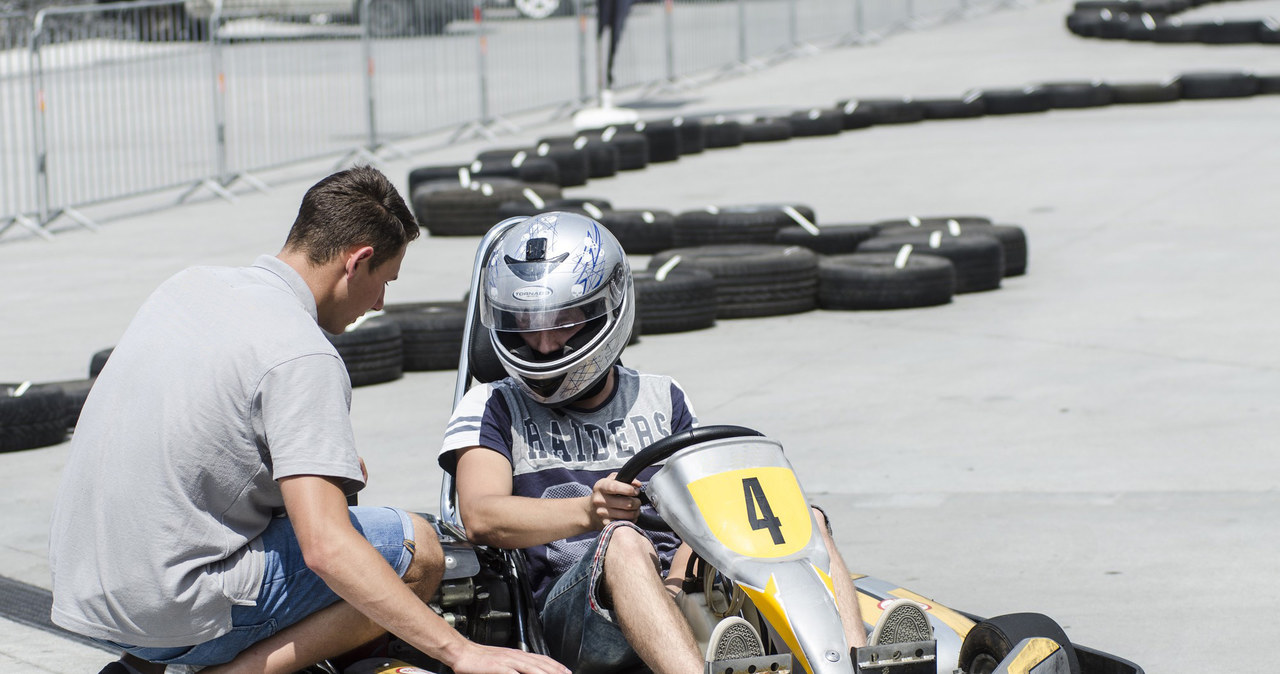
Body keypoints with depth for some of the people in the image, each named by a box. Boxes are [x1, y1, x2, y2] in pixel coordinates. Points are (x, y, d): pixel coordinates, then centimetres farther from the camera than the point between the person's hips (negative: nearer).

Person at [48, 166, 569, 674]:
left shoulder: (188, 286, 8)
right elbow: (327, 549, -25)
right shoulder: (302, 355, -17)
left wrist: (324, 461, 31)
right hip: (172, 614, -8)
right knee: (417, 551, 0)